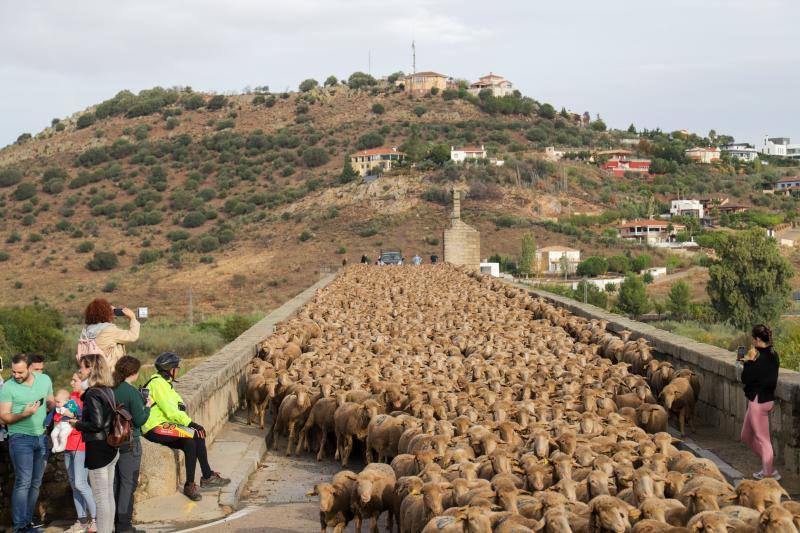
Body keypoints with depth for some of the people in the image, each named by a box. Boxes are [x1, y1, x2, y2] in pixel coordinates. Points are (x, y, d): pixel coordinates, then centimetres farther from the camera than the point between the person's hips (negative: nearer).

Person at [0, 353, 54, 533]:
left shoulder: (45, 380, 4)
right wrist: (24, 414, -23)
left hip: (41, 437, 5)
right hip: (21, 438, -5)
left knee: (36, 483, 9)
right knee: (23, 482, -11)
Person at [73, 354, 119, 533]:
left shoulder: (92, 394, -17)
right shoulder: (107, 390, 8)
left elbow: (97, 424, -22)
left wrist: (77, 424, -7)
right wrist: (81, 417, 13)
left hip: (97, 449, -9)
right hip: (110, 449, 9)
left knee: (100, 497, -2)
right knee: (108, 495, 15)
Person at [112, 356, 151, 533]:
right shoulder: (132, 392, -17)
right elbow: (140, 420, -16)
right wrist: (147, 406, 2)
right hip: (129, 443, -7)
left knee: (114, 483, 15)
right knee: (128, 484, 2)